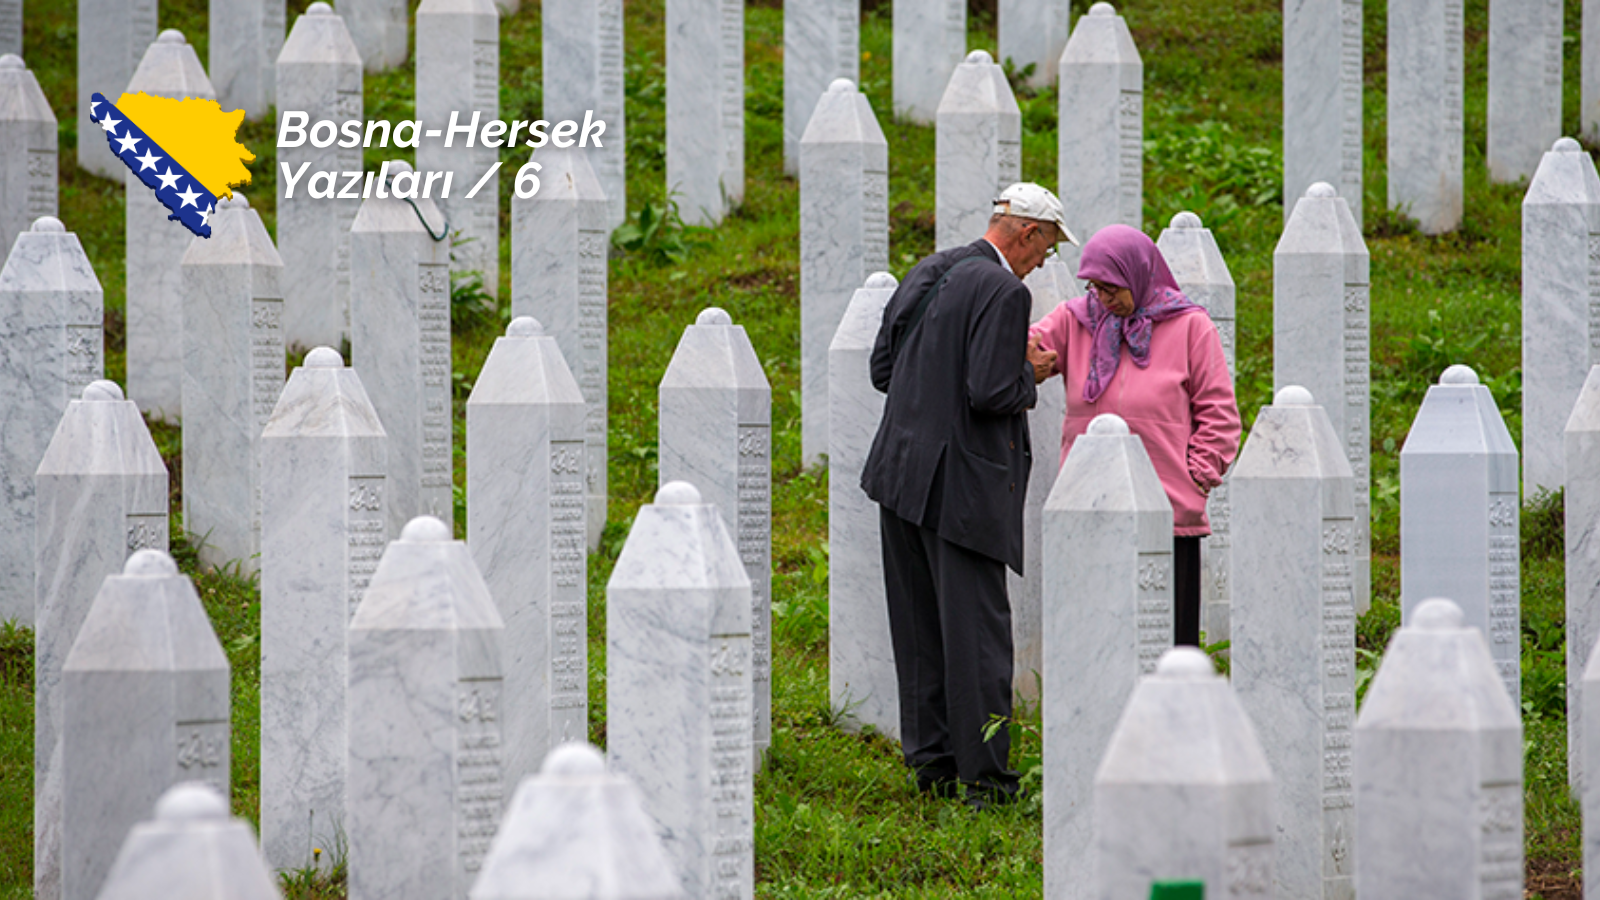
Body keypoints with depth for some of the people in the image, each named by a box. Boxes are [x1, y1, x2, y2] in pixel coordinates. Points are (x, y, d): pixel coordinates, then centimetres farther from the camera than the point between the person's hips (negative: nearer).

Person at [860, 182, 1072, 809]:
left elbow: (883, 369, 14)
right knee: (977, 630, -2)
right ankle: (983, 775, 0)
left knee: (920, 630, 13)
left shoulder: (927, 274, 11)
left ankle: (931, 761, 19)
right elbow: (991, 395, -21)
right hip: (960, 482, -8)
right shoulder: (1003, 292, -14)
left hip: (902, 473, 8)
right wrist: (1029, 374, -1)